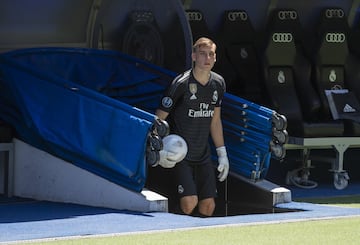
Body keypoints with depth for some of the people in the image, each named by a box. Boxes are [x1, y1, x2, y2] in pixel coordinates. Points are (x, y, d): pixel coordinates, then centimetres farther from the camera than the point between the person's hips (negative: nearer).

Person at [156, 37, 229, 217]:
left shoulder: (218, 83, 6)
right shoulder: (181, 84, -13)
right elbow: (159, 118, -9)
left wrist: (222, 153, 17)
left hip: (204, 155, 6)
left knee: (208, 205, 2)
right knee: (190, 202, -18)